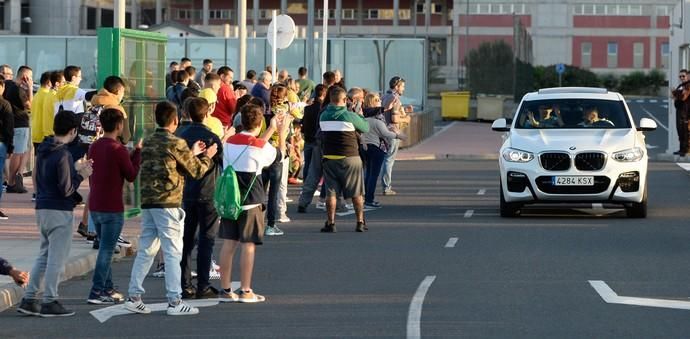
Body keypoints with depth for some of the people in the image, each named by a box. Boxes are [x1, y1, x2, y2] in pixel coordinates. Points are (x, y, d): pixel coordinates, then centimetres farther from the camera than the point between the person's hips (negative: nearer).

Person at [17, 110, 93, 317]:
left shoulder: (43, 151, 9)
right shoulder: (63, 155, -17)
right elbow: (66, 189, -19)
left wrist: (75, 168, 16)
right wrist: (81, 175, -5)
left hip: (42, 208, 8)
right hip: (59, 212, -8)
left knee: (44, 256, 16)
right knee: (56, 259, -1)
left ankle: (29, 299, 14)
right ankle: (50, 302, 2)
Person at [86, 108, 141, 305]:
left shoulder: (94, 147, 6)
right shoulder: (118, 150, -17)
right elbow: (132, 175, -7)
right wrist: (138, 152, 1)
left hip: (95, 206, 7)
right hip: (112, 208, -7)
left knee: (105, 249, 17)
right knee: (106, 251, -3)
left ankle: (108, 289, 22)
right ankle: (96, 293, -5)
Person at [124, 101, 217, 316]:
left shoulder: (148, 143, 11)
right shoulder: (176, 144, -10)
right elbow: (197, 171, -2)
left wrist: (191, 154, 27)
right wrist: (207, 157, 17)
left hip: (147, 203, 7)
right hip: (168, 204, -7)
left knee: (146, 250, 11)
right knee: (173, 252, -2)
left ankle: (134, 297, 10)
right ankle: (174, 302, -2)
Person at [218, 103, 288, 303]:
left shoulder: (230, 142, 6)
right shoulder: (261, 147, -11)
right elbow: (279, 155, 10)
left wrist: (272, 129, 30)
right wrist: (282, 133, 24)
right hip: (250, 203, -5)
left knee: (229, 244, 7)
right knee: (248, 246, 0)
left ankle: (225, 290, 8)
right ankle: (245, 291, 1)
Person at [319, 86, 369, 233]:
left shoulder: (323, 116, -1)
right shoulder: (350, 116, -12)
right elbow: (366, 127, 0)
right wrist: (360, 116, 18)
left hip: (329, 158, 3)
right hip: (350, 158, -3)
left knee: (331, 191, 6)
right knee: (356, 192, 8)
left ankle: (330, 222, 0)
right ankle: (360, 222, 8)